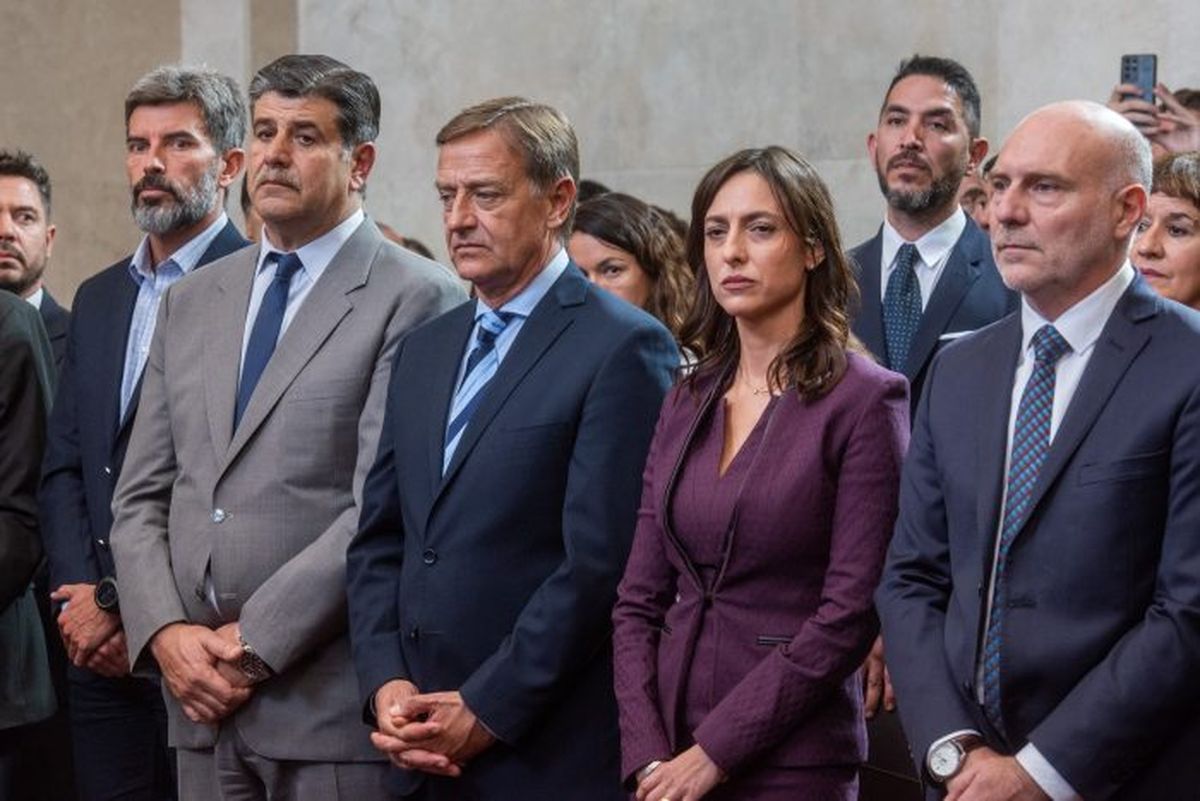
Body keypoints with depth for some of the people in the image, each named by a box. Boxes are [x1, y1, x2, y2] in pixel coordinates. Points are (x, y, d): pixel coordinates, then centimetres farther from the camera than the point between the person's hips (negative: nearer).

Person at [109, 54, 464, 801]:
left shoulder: (416, 299, -6)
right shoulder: (192, 300, 15)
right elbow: (141, 497, 13)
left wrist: (254, 643, -13)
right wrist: (165, 632, -3)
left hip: (331, 702, -5)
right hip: (200, 695, 5)